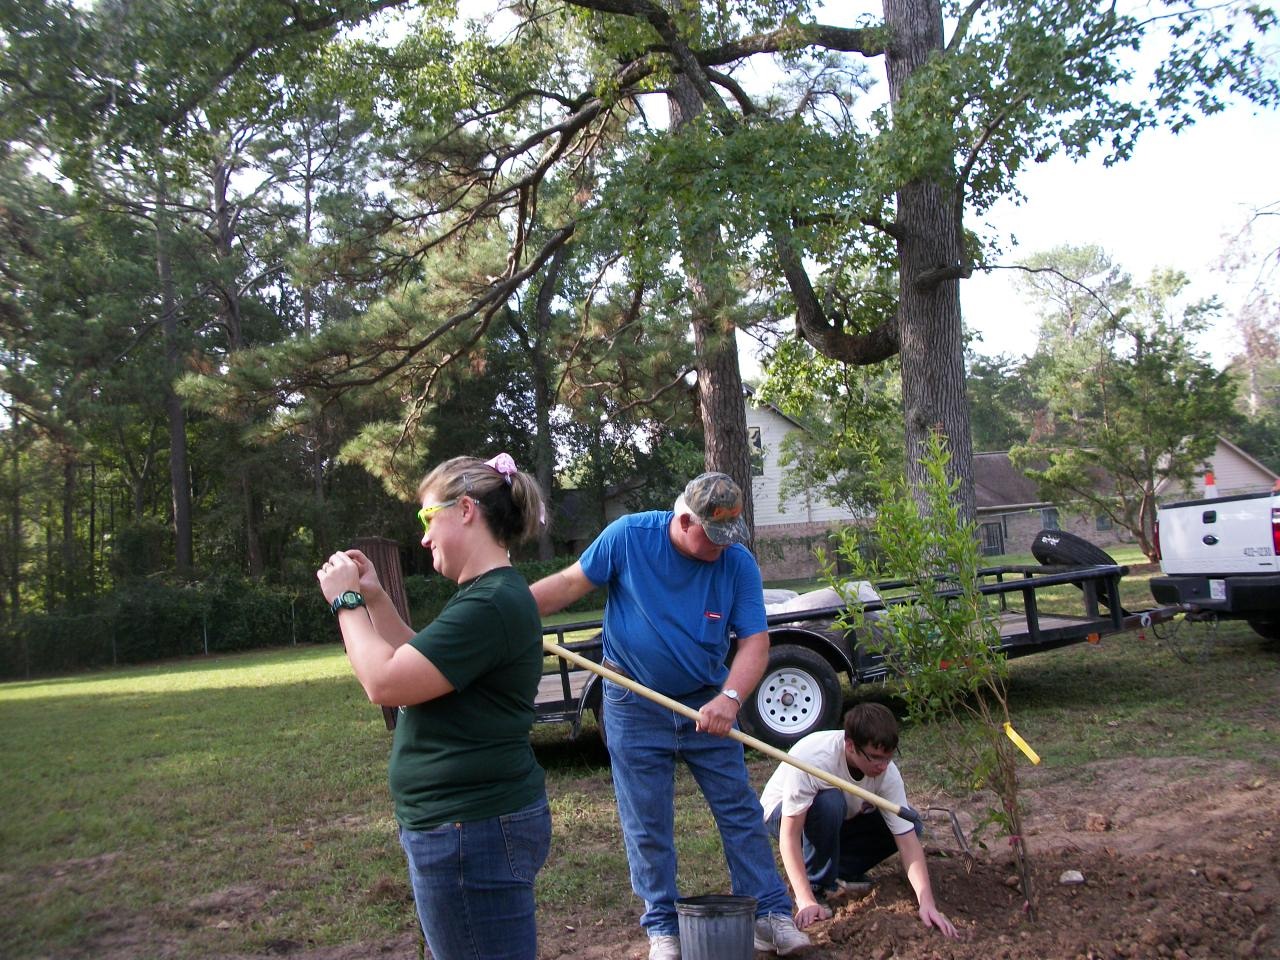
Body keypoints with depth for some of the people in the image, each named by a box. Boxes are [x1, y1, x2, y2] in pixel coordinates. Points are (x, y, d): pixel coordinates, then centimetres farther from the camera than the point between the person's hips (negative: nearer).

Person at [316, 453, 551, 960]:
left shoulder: (492, 603, -22)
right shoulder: (488, 595, 13)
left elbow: (385, 682, -23)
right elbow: (418, 666, 22)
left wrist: (347, 601, -9)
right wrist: (375, 599, 11)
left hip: (473, 832, -11)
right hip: (479, 821, 11)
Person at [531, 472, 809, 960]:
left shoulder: (739, 563, -12)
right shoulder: (628, 535, -15)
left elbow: (755, 643, -13)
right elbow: (571, 582, -5)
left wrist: (729, 698, -30)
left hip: (706, 703, 1)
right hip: (635, 706, -1)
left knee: (740, 810, 5)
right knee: (647, 825, 6)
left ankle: (772, 914, 18)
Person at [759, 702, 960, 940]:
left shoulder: (888, 773, -25)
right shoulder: (811, 759, -39)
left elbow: (908, 840, -24)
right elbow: (789, 835, -36)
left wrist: (927, 903, -35)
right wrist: (807, 901, -42)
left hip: (841, 820, 5)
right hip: (782, 813, -5)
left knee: (909, 826, -16)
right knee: (829, 802, -38)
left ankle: (838, 874, 0)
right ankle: (816, 887, -17)